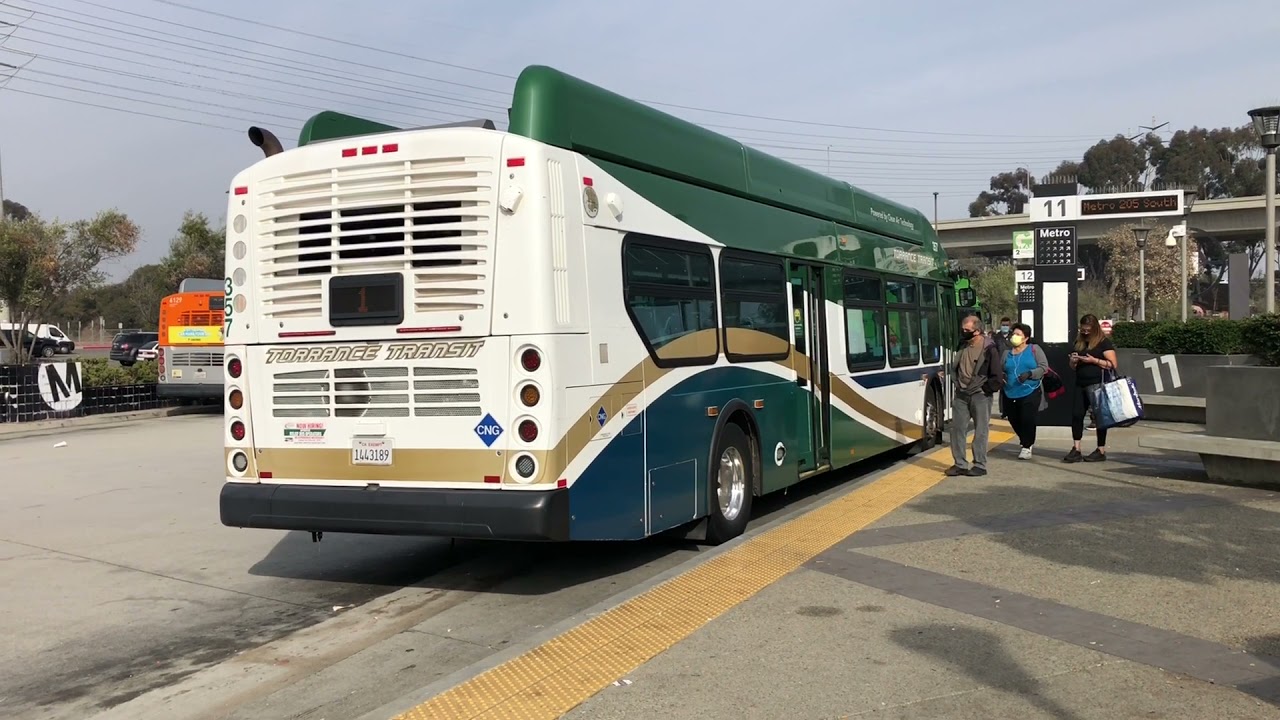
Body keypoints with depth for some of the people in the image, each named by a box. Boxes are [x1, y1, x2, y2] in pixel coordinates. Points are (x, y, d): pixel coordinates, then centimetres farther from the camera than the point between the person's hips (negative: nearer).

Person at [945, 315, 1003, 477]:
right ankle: (960, 464, 12)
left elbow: (997, 377, -12)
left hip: (980, 395, -6)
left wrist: (984, 389, -9)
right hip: (961, 394, 6)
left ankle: (980, 465, 9)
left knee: (980, 431, 2)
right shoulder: (962, 346, 6)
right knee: (957, 428, 5)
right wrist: (957, 384, 14)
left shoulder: (988, 349, -12)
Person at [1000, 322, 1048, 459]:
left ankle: (1027, 447, 6)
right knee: (1014, 420, 9)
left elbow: (1044, 367, -4)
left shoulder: (1034, 349, 0)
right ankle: (1028, 441, 34)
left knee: (1027, 420, -10)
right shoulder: (1006, 353, 10)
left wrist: (1029, 373, -19)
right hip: (1010, 394, 5)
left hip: (1030, 392, -4)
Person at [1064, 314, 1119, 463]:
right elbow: (1073, 367, 23)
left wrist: (1094, 360, -18)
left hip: (1097, 384, -6)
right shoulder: (1079, 342, 14)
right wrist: (1073, 360, 0)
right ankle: (1076, 450, 1)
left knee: (1099, 416, 1)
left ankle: (1101, 451, 9)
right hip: (1080, 384, 6)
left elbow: (1113, 365, -12)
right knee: (1076, 414, -1)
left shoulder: (1104, 342, -4)